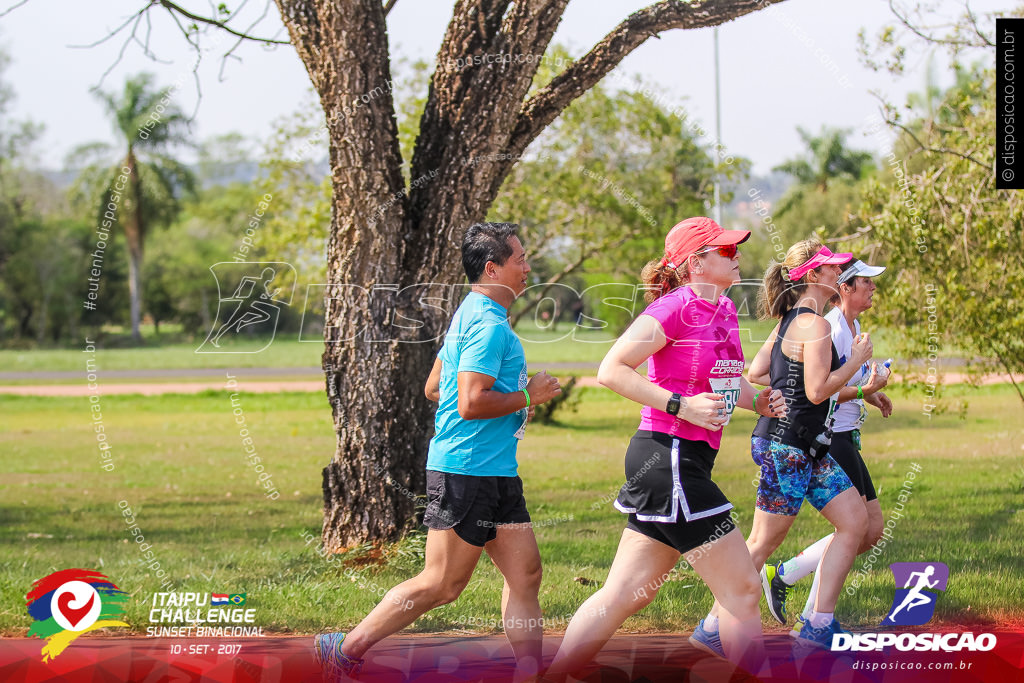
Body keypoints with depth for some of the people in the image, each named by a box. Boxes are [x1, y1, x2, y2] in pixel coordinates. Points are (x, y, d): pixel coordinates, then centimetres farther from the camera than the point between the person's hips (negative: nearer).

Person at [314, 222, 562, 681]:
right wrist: (527, 396, -13)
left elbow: (434, 386, 24)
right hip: (467, 471, -11)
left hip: (496, 472, 11)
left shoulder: (471, 314, 16)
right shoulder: (488, 325, -17)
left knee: (525, 574, 6)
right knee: (441, 585, -3)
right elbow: (471, 403, -25)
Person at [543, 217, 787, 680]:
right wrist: (682, 406, -21)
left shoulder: (723, 310, 14)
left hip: (688, 462, 9)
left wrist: (759, 401, 10)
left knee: (626, 594, 9)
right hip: (668, 457, -9)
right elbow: (612, 370, -17)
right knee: (742, 588, -4)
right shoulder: (675, 308, -13)